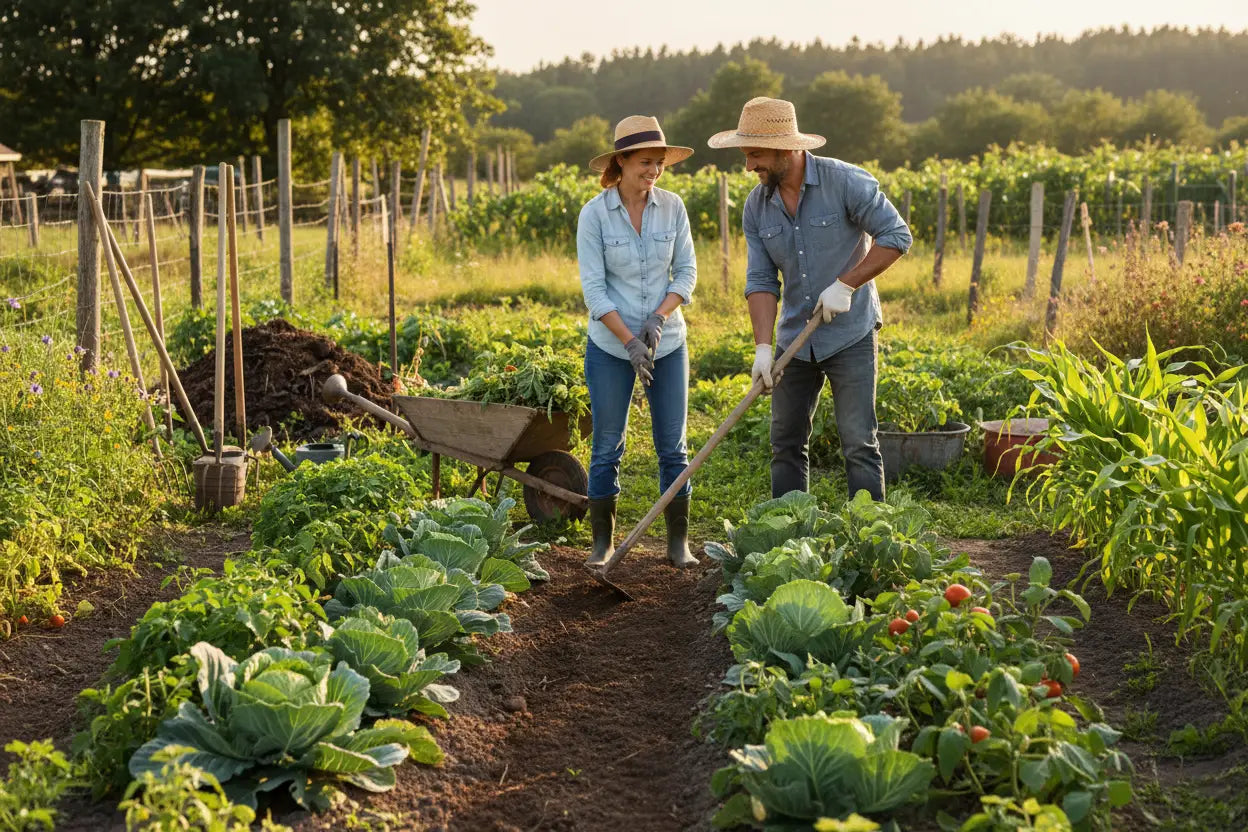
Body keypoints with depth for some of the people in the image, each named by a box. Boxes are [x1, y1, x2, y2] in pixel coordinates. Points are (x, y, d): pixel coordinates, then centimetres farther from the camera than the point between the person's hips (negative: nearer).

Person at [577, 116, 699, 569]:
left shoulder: (672, 207, -2)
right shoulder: (594, 214, -10)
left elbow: (686, 271, 2)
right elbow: (594, 287, -11)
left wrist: (660, 316, -15)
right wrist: (629, 341, -19)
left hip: (668, 343, 2)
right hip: (610, 347, -2)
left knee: (672, 446, 5)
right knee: (607, 447, 4)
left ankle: (679, 543, 13)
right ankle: (603, 543, 14)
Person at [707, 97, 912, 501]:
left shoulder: (845, 181, -14)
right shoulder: (757, 206, 0)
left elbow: (896, 236, -12)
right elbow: (761, 280, -3)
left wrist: (845, 285, -18)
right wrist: (763, 347, -14)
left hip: (850, 335, -5)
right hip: (796, 340, 5)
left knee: (858, 444, -5)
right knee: (786, 443, 9)